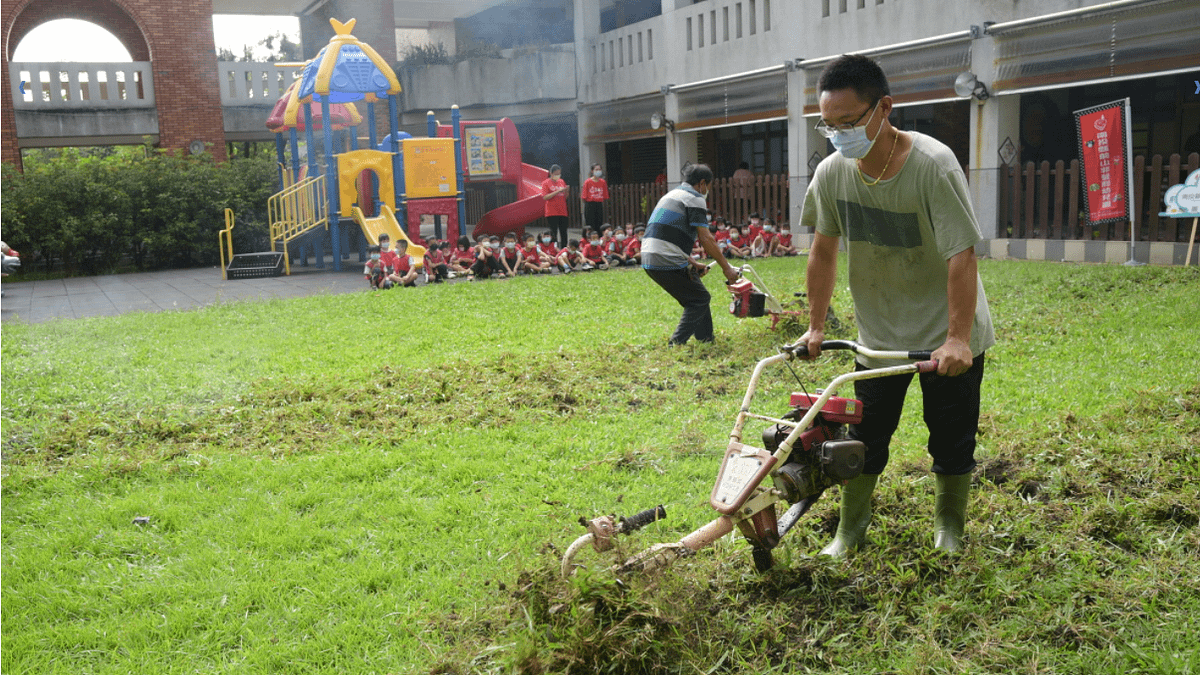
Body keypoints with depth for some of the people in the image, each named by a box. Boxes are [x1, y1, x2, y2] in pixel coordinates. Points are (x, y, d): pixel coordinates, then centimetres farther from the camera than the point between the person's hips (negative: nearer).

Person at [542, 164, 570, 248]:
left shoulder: (562, 182, 13)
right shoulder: (546, 183, -1)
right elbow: (545, 197, -13)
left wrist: (566, 191, -6)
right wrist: (557, 191, -18)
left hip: (562, 212, 5)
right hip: (552, 213, -5)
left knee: (563, 233, 5)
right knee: (553, 233, -5)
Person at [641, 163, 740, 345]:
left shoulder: (671, 195, 26)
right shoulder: (694, 198, -3)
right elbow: (706, 238, -8)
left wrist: (692, 262, 23)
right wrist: (726, 267, -1)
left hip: (650, 260, 9)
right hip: (668, 262, -9)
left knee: (695, 297, 20)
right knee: (700, 298, 2)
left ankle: (706, 339, 25)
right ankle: (677, 343, -3)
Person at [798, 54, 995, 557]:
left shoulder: (934, 165, -24)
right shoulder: (831, 173, -10)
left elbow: (961, 256, -25)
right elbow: (823, 250, 2)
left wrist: (956, 339, -29)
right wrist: (816, 326, 5)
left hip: (947, 338, -3)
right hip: (878, 336, 3)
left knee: (952, 439, 7)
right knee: (865, 437, 7)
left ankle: (949, 528, 30)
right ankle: (850, 529, 25)